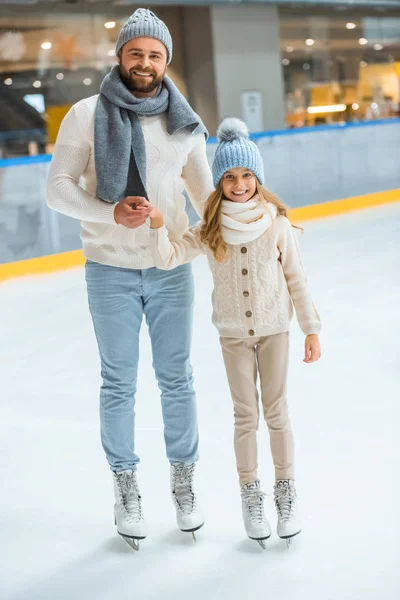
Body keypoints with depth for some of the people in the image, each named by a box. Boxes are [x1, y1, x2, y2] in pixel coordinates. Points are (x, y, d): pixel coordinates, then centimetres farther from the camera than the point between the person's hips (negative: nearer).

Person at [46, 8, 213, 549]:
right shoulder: (87, 115, -5)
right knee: (120, 383, 8)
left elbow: (204, 191, 10)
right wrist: (111, 212, -21)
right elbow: (58, 187, -6)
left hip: (171, 269, 2)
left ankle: (184, 480, 27)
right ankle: (126, 485, 25)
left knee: (176, 379, 10)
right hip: (111, 271, -2)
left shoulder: (184, 123, 2)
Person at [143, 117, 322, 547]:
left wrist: (311, 329, -2)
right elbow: (168, 258, -16)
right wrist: (156, 225, -33)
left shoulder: (276, 223, -9)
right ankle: (250, 495, 23)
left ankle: (286, 491, 24)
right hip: (233, 333, 1)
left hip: (274, 328, 0)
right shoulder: (210, 230, -8)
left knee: (276, 412, 8)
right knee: (246, 416, 8)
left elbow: (295, 279, -4)